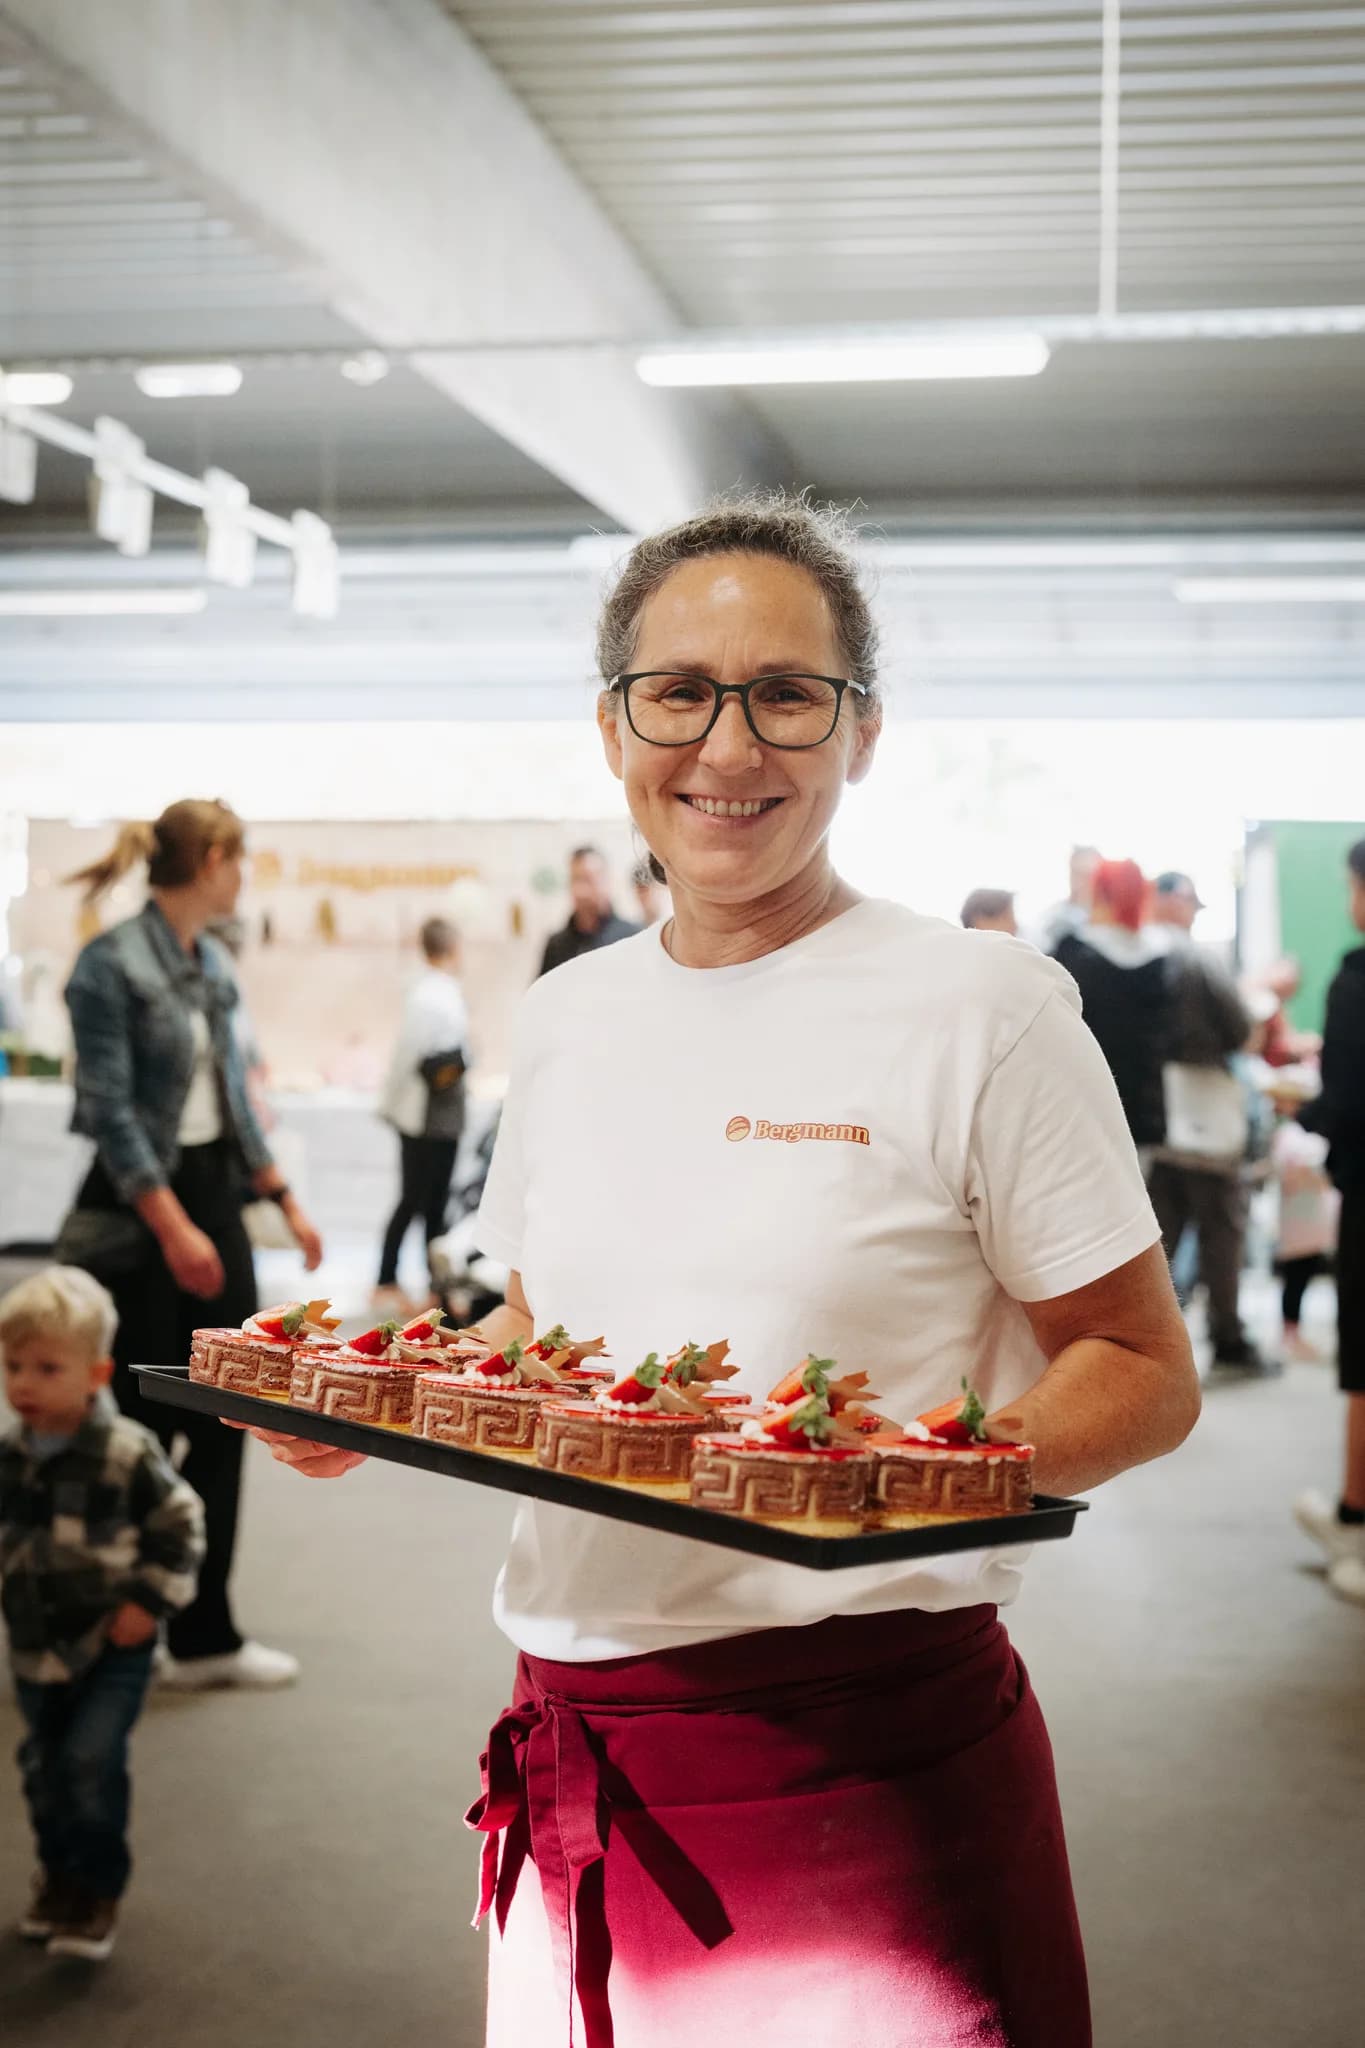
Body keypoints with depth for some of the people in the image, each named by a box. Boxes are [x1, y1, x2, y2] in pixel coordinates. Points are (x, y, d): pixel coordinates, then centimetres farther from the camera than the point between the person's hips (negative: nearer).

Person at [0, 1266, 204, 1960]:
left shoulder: (127, 1453, -17)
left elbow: (180, 1525, -9)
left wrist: (150, 1601, -12)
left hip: (113, 1644, -5)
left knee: (91, 1760, -12)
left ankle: (100, 1891, 7)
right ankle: (59, 1874, 36)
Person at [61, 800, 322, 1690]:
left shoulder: (213, 965, 9)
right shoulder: (112, 963, -13)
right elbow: (110, 1109, -17)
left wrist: (287, 1202, 15)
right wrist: (173, 1230, -20)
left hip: (214, 1192, 8)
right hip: (142, 1208, -7)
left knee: (222, 1425, 8)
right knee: (148, 1427, 1)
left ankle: (205, 1634, 17)